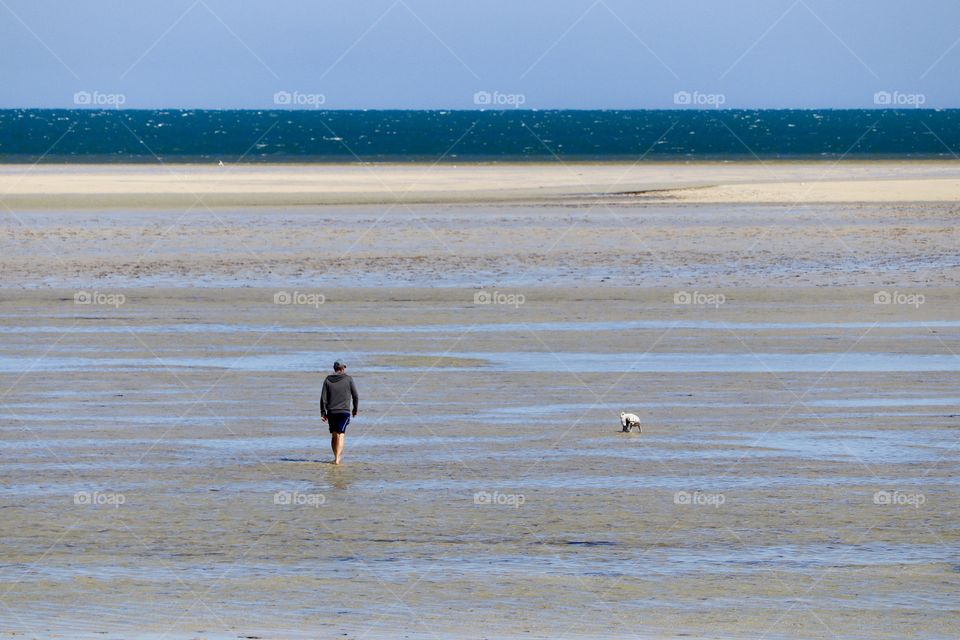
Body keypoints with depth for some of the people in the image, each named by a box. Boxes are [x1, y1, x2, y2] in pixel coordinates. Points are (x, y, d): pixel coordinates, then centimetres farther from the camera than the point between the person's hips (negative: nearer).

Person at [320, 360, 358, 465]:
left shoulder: (328, 380, 4)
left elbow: (323, 398, 0)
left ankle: (336, 457, 24)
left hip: (331, 412, 3)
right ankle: (337, 459, -19)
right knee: (340, 436, -7)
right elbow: (355, 396, 3)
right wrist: (355, 409, 18)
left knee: (334, 436, 15)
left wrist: (323, 412, 3)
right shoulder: (348, 379, -1)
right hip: (344, 412, -3)